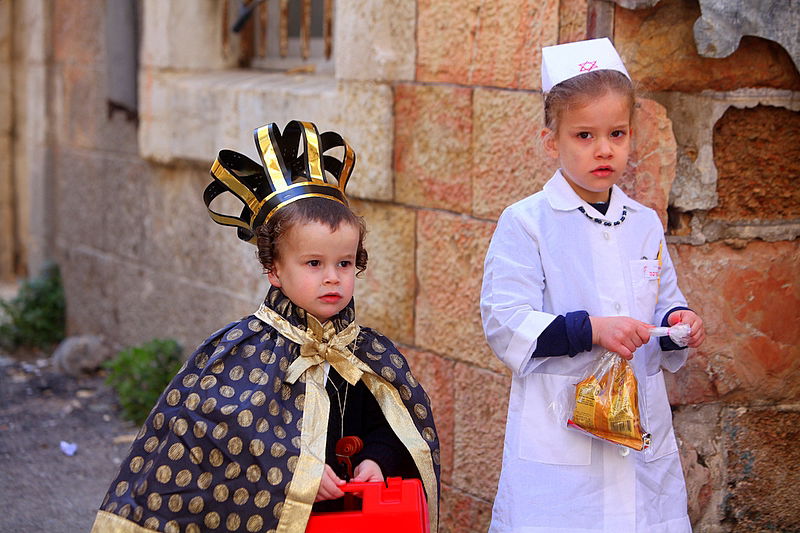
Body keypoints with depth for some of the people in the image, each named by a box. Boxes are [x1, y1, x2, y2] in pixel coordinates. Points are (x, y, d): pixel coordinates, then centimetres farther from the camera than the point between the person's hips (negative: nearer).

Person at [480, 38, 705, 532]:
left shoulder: (645, 224, 10)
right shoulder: (526, 223, -6)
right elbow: (506, 325, -13)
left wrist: (677, 324, -2)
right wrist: (591, 329, -22)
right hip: (557, 433, -5)